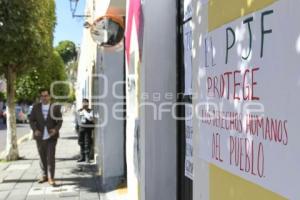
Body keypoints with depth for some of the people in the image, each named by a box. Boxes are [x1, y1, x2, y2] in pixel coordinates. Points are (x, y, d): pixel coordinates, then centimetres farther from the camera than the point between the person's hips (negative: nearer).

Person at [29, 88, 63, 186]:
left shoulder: (55, 107, -1)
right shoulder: (36, 107, 5)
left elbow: (59, 121, 1)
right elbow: (31, 120, 5)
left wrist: (56, 129, -17)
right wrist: (35, 130, -12)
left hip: (51, 136, -3)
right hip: (40, 136, 3)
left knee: (51, 157, -6)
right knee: (42, 157, 11)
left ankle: (51, 178, 0)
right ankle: (44, 175, 24)